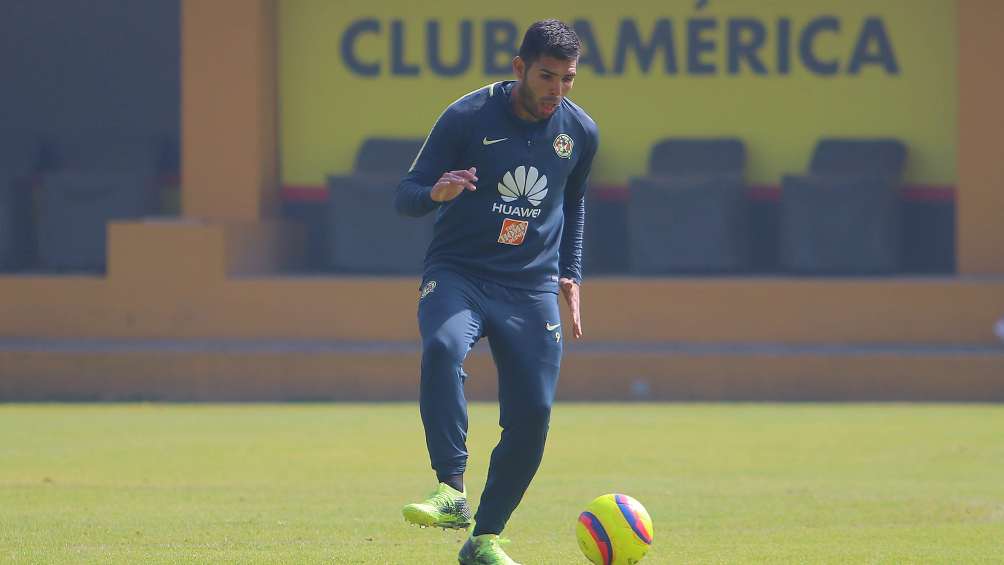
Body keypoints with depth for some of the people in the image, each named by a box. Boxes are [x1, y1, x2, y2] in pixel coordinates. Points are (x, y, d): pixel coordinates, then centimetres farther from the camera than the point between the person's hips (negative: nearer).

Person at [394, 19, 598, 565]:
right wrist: (435, 193, -30)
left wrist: (570, 274, 17)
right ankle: (452, 489, -38)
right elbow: (405, 195, -7)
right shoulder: (468, 117, -9)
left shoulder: (580, 132, 3)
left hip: (532, 289, 3)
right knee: (442, 347, -35)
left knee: (532, 415, -7)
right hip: (457, 274, -3)